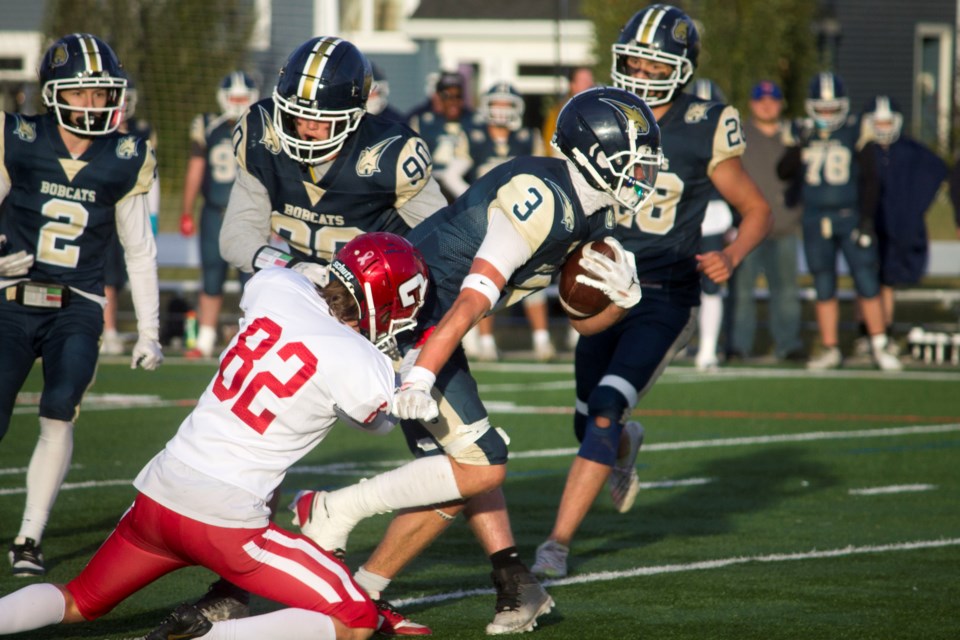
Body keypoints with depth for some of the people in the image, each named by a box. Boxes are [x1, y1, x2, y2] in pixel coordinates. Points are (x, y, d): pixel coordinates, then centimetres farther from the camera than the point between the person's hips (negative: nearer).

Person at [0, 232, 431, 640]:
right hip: (223, 518, -6)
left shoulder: (274, 287, -1)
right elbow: (382, 421, 13)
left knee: (79, 601, 30)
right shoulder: (364, 370, -12)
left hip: (158, 491, 6)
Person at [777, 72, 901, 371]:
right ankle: (830, 350, 15)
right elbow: (784, 173, -2)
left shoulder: (855, 132, -2)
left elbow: (870, 179, -1)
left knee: (868, 284, -6)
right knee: (824, 290, 7)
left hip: (851, 217, -2)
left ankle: (880, 348, 2)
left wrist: (867, 218, -8)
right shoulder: (802, 132, 5)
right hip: (815, 221, 2)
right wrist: (798, 146, -18)